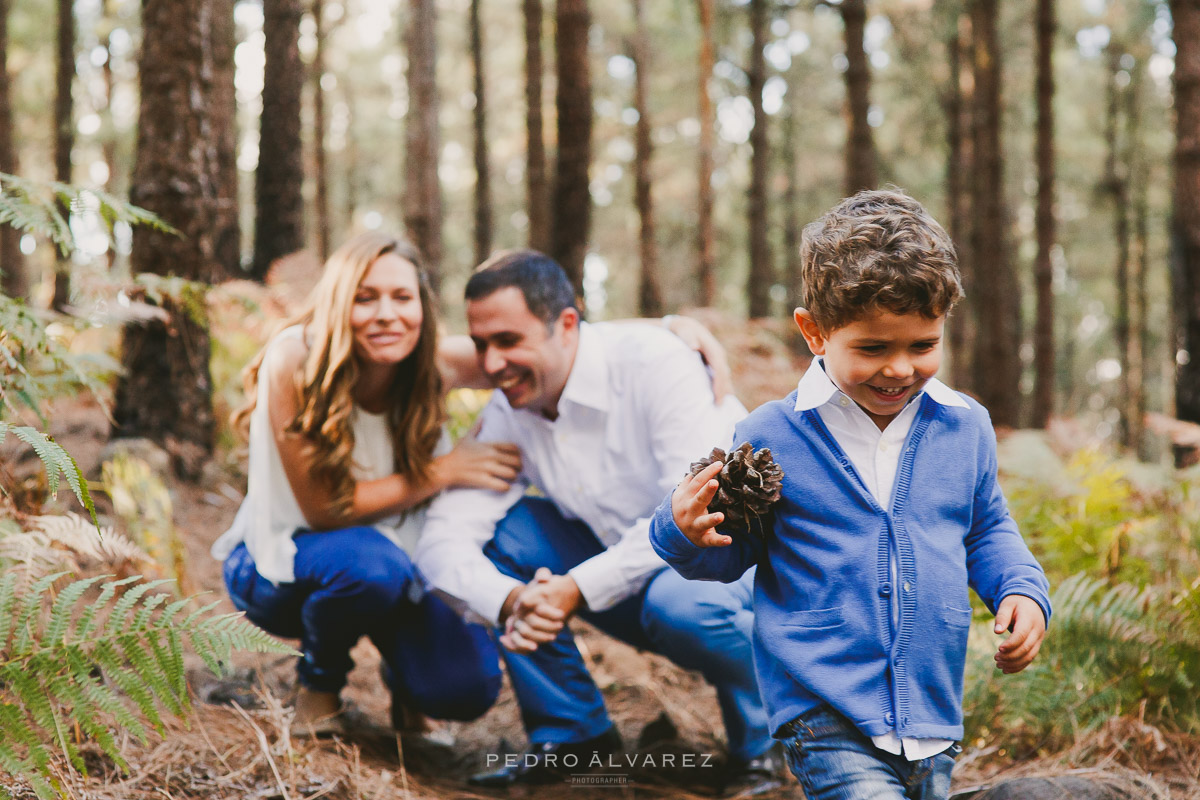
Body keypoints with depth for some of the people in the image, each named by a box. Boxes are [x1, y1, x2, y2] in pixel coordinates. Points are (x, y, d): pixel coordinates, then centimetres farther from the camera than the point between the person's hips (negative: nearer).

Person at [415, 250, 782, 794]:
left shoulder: (656, 365, -22)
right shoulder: (508, 413, -6)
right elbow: (442, 540, -13)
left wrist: (578, 587, -35)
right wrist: (510, 601, -34)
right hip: (628, 568, 6)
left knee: (681, 604, -38)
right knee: (505, 531, -12)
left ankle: (761, 746, -7)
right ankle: (570, 731, 0)